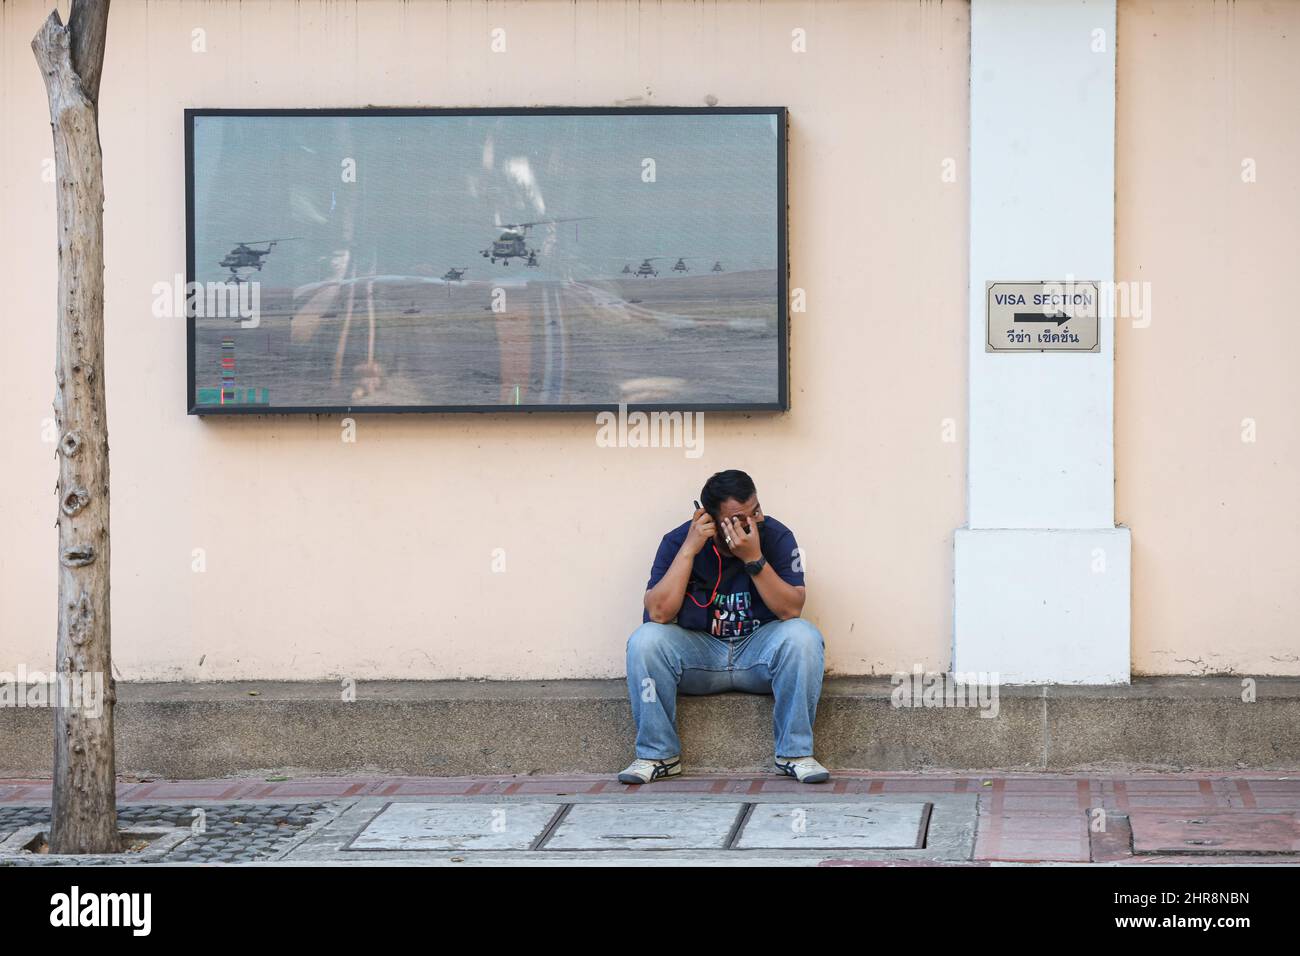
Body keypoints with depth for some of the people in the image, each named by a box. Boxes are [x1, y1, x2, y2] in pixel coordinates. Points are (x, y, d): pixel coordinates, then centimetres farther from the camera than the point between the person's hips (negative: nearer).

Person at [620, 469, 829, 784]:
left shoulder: (776, 537, -10)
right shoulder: (678, 541, -9)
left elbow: (791, 610, -19)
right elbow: (658, 614, -19)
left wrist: (754, 559, -30)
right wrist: (689, 550, -23)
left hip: (759, 650, -1)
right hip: (699, 650, 1)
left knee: (803, 637, -31)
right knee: (645, 639, -26)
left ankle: (794, 752, -20)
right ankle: (657, 754, -14)